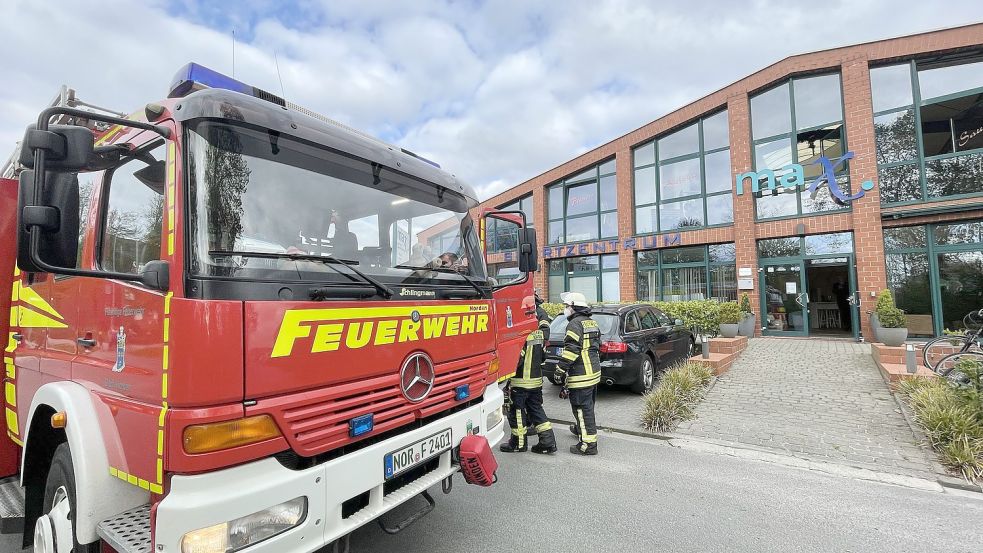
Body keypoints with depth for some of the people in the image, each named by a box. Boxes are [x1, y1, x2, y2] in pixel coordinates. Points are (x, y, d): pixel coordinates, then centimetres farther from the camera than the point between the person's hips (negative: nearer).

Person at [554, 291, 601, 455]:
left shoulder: (575, 324, -16)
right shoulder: (592, 323, 14)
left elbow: (571, 350, -23)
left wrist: (560, 369, -18)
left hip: (581, 375, -10)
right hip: (595, 372, 10)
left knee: (582, 408, -3)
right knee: (588, 405, 24)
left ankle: (588, 444, 1)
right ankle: (581, 429, 43)